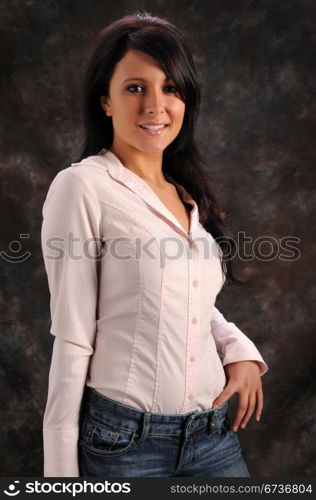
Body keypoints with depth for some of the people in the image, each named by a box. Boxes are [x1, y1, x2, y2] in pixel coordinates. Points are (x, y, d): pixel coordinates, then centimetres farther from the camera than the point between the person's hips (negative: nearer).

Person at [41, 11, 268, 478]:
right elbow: (72, 339, -12)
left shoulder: (189, 193, 8)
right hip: (124, 439, -5)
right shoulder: (83, 186, -12)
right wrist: (62, 469, -9)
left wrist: (240, 350, -1)